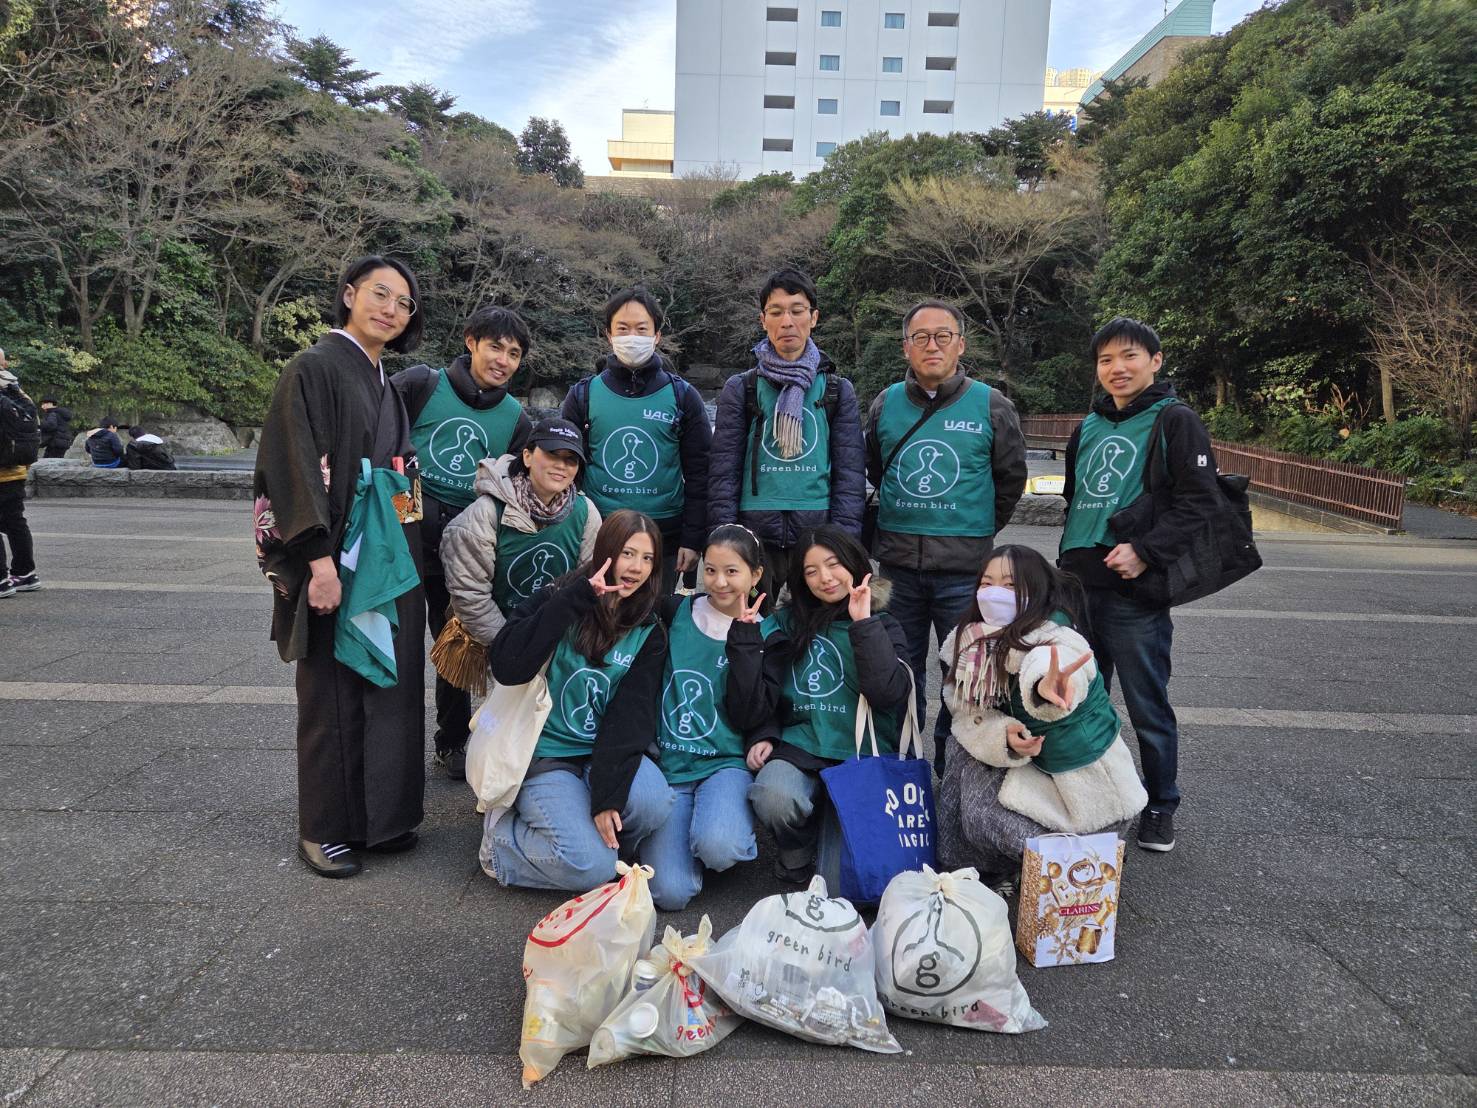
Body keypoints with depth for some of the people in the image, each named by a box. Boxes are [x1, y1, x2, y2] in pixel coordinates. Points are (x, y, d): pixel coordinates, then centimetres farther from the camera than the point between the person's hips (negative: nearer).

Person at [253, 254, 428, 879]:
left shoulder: (387, 382, 15)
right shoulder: (314, 368, -8)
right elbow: (295, 465, -16)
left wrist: (408, 557, 15)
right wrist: (320, 558, -24)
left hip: (391, 561, 8)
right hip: (337, 559, -8)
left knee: (390, 684, 11)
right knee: (333, 692, 2)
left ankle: (379, 817, 24)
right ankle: (323, 830, 16)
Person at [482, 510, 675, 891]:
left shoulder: (649, 632, 3)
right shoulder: (555, 600, -4)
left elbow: (631, 714, -9)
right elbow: (506, 667, -22)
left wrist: (608, 792, -22)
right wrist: (576, 598, -24)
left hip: (609, 750, 3)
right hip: (547, 755, -2)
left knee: (653, 803, -30)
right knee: (590, 868, -20)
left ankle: (608, 841, 3)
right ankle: (504, 833, 7)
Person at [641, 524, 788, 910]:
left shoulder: (767, 636, 1)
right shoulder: (675, 613, 4)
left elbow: (748, 717, -12)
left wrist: (743, 638, -14)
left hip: (727, 762, -1)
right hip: (668, 763, 1)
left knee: (716, 846, -33)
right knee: (670, 893, -16)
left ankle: (737, 826, 2)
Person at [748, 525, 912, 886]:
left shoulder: (882, 626, 7)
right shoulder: (790, 621, 12)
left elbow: (889, 693, -12)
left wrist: (863, 623, -12)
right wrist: (763, 737, 3)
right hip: (799, 747, 1)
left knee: (841, 884, -14)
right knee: (773, 799, -35)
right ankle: (797, 850, 2)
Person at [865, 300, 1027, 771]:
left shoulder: (991, 405, -1)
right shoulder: (886, 404, 6)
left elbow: (1011, 477, 10)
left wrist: (981, 528, 11)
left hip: (965, 567, -2)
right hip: (897, 562, 3)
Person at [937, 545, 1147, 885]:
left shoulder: (1055, 640, -27)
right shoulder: (972, 646, -5)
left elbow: (1050, 662, -52)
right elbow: (969, 714, -5)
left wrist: (1048, 686, -76)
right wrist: (1002, 736, -27)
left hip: (1089, 789, -7)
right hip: (1030, 764, 7)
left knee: (982, 819, -19)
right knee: (964, 745, -8)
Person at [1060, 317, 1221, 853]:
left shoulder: (1175, 421, -4)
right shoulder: (1087, 429, 17)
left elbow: (1199, 501, -12)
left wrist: (1145, 552, -21)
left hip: (1135, 590, -6)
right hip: (1078, 587, 6)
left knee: (1147, 705, 4)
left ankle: (1161, 806, 21)